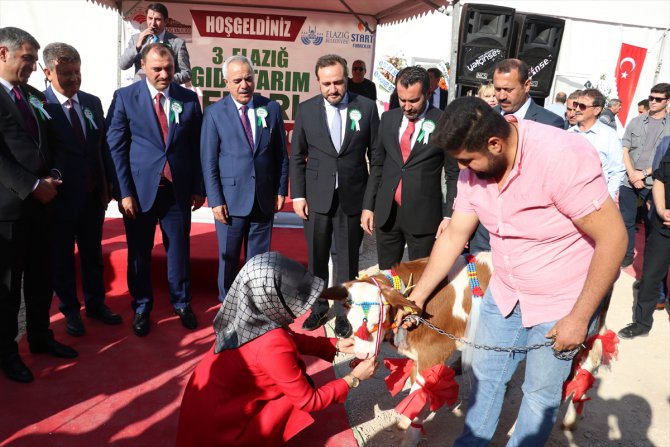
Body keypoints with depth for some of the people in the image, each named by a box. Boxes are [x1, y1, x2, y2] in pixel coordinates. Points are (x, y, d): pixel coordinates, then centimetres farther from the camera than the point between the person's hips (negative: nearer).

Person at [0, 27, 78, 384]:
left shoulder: (35, 97, 13)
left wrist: (50, 179, 1)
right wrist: (32, 186, -16)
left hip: (40, 202, 7)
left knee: (41, 278, 16)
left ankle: (40, 336, 33)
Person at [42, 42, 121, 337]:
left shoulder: (93, 102, 4)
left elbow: (103, 145, 8)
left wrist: (108, 185, 6)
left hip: (93, 194, 5)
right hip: (61, 196, -4)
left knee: (93, 252, 17)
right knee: (62, 256, 12)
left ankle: (95, 303, 33)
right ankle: (70, 310, 28)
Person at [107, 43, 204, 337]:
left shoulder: (189, 99, 4)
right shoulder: (125, 97, -2)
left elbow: (197, 147, 7)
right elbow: (115, 147, -5)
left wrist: (199, 188, 4)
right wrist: (124, 192, -10)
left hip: (178, 189, 1)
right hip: (139, 188, -1)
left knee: (179, 249, 11)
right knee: (139, 252, 10)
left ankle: (181, 303, 28)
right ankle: (141, 307, 27)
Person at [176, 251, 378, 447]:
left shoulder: (250, 314, -10)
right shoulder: (273, 345, -32)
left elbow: (291, 339, 9)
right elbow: (309, 401, -20)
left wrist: (336, 345, 1)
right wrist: (353, 379, -10)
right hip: (217, 425, -7)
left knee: (299, 383, 9)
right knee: (303, 390, -3)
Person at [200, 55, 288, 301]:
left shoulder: (271, 108, 3)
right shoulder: (214, 113, -3)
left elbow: (281, 154, 7)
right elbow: (208, 161, -5)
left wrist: (281, 190, 4)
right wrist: (216, 200, -9)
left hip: (265, 198, 2)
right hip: (231, 198, -2)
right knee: (228, 257, 11)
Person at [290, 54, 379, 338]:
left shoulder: (366, 107, -3)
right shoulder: (306, 109, 0)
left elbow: (377, 155, 1)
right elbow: (297, 156, 5)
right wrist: (298, 194, -1)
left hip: (353, 197, -1)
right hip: (317, 197, 1)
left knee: (348, 259, 9)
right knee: (316, 258, 13)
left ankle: (343, 312, 26)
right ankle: (318, 308, 33)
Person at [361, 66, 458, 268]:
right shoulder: (388, 119, 7)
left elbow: (454, 174, -4)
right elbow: (377, 164, 12)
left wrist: (449, 216, -9)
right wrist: (368, 206, 8)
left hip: (423, 216, -4)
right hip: (386, 213, 4)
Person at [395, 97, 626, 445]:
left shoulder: (564, 157, -30)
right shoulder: (473, 171, -10)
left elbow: (613, 237, -25)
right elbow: (453, 237, 0)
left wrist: (580, 316, -21)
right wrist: (417, 296, 1)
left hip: (562, 305, -5)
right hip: (504, 295, 6)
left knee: (541, 393, 12)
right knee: (485, 375, 18)